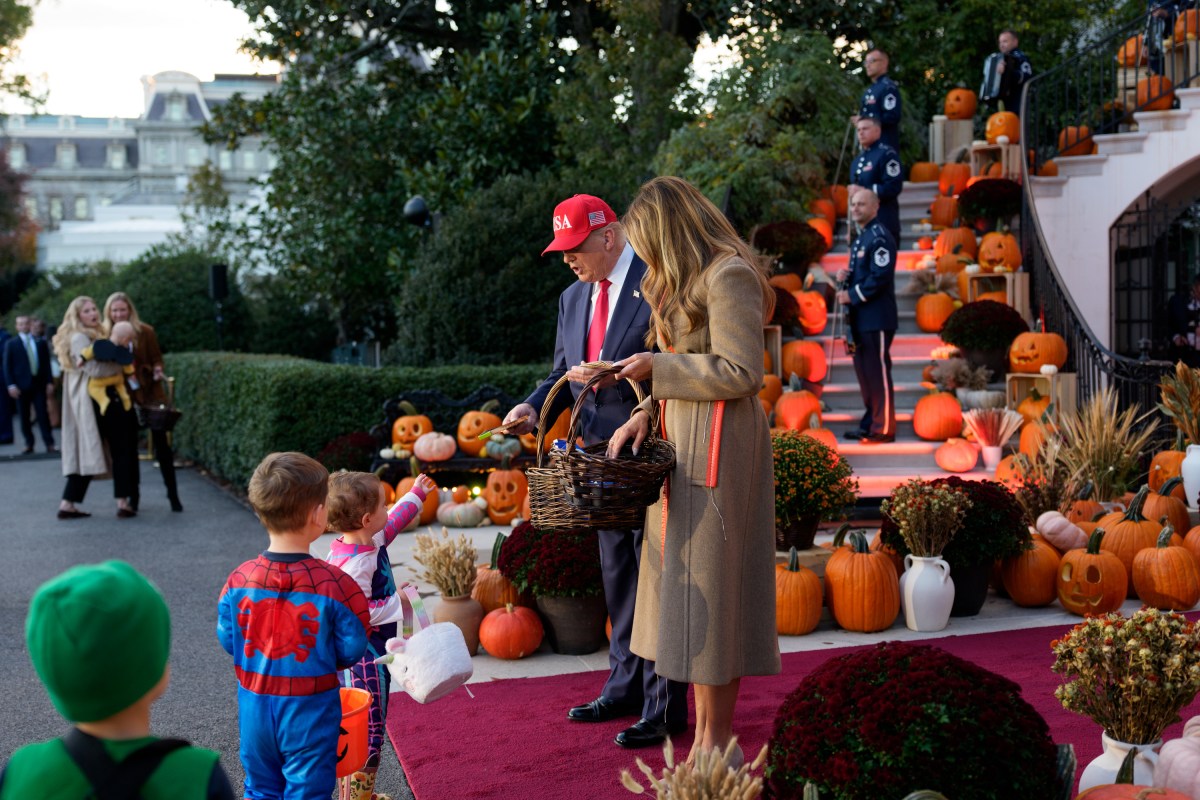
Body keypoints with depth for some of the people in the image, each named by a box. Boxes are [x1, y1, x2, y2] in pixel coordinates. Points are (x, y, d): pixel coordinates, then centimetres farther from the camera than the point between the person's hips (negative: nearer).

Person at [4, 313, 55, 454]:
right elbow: (7, 366, 1)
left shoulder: (40, 342, 9)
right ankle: (29, 444, 11)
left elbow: (46, 363, 9)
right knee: (24, 417, 4)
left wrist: (49, 381, 1)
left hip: (39, 383, 0)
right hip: (21, 385, 0)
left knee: (43, 415, -3)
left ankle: (49, 444, -3)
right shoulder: (11, 344, 4)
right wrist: (11, 385, -8)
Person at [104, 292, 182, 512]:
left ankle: (173, 494, 7)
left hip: (150, 394, -2)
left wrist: (157, 371, -21)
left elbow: (156, 359, -1)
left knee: (162, 444, -1)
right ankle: (133, 495, 19)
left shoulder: (145, 331, -5)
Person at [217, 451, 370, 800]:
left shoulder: (238, 581, -11)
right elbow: (351, 650, -12)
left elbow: (227, 640, 0)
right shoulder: (335, 584, -21)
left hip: (255, 705, 3)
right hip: (310, 708, -3)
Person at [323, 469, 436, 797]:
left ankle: (362, 790, 31)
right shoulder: (355, 563, -27)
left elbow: (394, 521, 25)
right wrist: (397, 605, -21)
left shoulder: (372, 540, 3)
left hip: (373, 651, 10)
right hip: (364, 656, -10)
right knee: (369, 725, -1)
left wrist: (416, 494, 36)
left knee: (371, 723, 19)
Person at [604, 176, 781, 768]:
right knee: (688, 589, 10)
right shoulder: (691, 281, 18)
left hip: (717, 447, -10)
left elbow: (739, 372, -19)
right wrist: (645, 413, 4)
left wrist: (657, 368, -11)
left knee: (706, 590, -5)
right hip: (685, 440, 10)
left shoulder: (728, 275, -13)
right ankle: (707, 737, 17)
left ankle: (715, 742, 4)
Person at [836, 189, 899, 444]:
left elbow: (880, 277, -20)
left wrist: (852, 296, -16)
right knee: (864, 370, 14)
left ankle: (883, 429, -2)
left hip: (877, 317, -10)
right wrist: (847, 276, 6)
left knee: (878, 371, -6)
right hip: (861, 318, 10)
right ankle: (870, 423, 22)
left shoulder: (879, 237, -13)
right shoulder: (862, 237, 18)